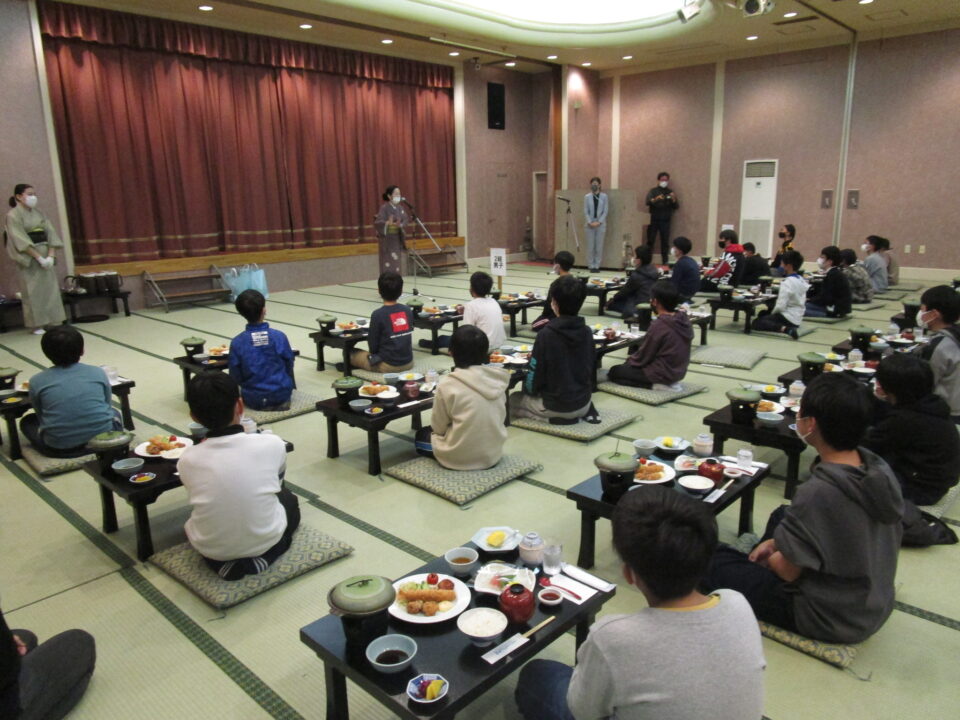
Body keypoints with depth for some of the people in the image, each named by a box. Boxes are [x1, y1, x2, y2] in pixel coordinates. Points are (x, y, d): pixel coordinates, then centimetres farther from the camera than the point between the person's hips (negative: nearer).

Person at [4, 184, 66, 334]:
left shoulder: (38, 214, 12)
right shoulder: (13, 215, -4)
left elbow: (50, 234, 6)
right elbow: (20, 240, -11)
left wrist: (51, 255, -7)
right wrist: (39, 257, -17)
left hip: (46, 255, 5)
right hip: (29, 259, -5)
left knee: (51, 287, 2)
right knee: (33, 291, -3)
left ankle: (53, 322, 8)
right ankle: (36, 325, 3)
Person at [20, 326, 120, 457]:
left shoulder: (37, 381, -1)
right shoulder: (98, 373, 1)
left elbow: (41, 417, 9)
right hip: (102, 439, 1)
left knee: (27, 421, 29)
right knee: (113, 413, 35)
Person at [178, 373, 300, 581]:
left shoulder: (188, 460, -13)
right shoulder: (272, 444, -15)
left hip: (210, 550, 1)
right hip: (265, 541, -1)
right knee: (288, 498, 31)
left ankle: (222, 561, 12)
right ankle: (263, 556, 12)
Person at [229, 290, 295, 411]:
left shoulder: (236, 343, -14)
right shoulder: (279, 336, -14)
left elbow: (236, 376, -5)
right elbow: (289, 366, -2)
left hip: (253, 400, 0)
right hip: (281, 394, 0)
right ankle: (281, 402, 13)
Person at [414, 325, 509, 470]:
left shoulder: (448, 385, -21)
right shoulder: (498, 379, -7)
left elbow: (438, 428, -10)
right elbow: (500, 418, 5)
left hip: (459, 458, -6)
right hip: (493, 454, 6)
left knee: (422, 435, 23)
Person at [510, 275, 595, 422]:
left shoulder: (546, 334, -21)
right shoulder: (587, 332, -6)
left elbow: (535, 376, -15)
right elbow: (590, 368, 8)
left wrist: (530, 391, 8)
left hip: (555, 407, -7)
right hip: (583, 403, 7)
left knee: (513, 400, 17)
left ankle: (556, 417, 0)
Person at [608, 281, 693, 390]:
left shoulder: (658, 326, -25)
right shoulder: (684, 320, -3)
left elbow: (643, 357, -15)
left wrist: (629, 361, 7)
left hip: (663, 374, -9)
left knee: (614, 371, 6)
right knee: (630, 364, 27)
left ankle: (655, 384, -5)